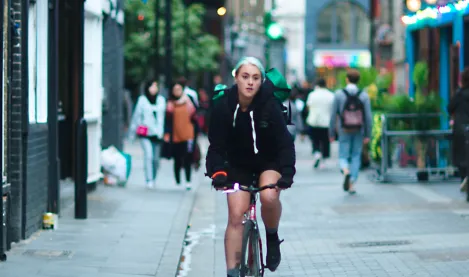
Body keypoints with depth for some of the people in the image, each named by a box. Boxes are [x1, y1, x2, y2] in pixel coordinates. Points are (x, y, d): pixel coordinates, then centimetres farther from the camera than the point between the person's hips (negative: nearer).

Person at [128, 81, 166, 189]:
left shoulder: (161, 100, 10)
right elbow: (136, 116, 9)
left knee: (156, 158, 6)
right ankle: (149, 180, -19)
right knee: (148, 156, -16)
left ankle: (154, 179, 23)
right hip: (145, 134, -3)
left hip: (157, 134, 3)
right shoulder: (142, 100, 4)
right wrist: (132, 132, 10)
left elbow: (164, 117, 14)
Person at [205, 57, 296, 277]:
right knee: (236, 216, -7)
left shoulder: (270, 105, -22)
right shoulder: (223, 106, -18)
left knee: (269, 196, -30)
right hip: (238, 165, 2)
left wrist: (287, 172, -35)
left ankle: (272, 238, -1)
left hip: (268, 162, -1)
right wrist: (218, 172, -32)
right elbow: (217, 145, -16)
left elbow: (285, 142, -22)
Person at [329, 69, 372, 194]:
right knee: (356, 157, 13)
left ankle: (346, 171, -26)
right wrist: (368, 135, 1)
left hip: (344, 131, -1)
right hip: (359, 131, 1)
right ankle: (352, 184, 8)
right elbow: (368, 117, -5)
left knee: (343, 157, 6)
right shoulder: (364, 95, -2)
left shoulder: (339, 94, -5)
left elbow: (333, 115, -4)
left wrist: (331, 133, 3)